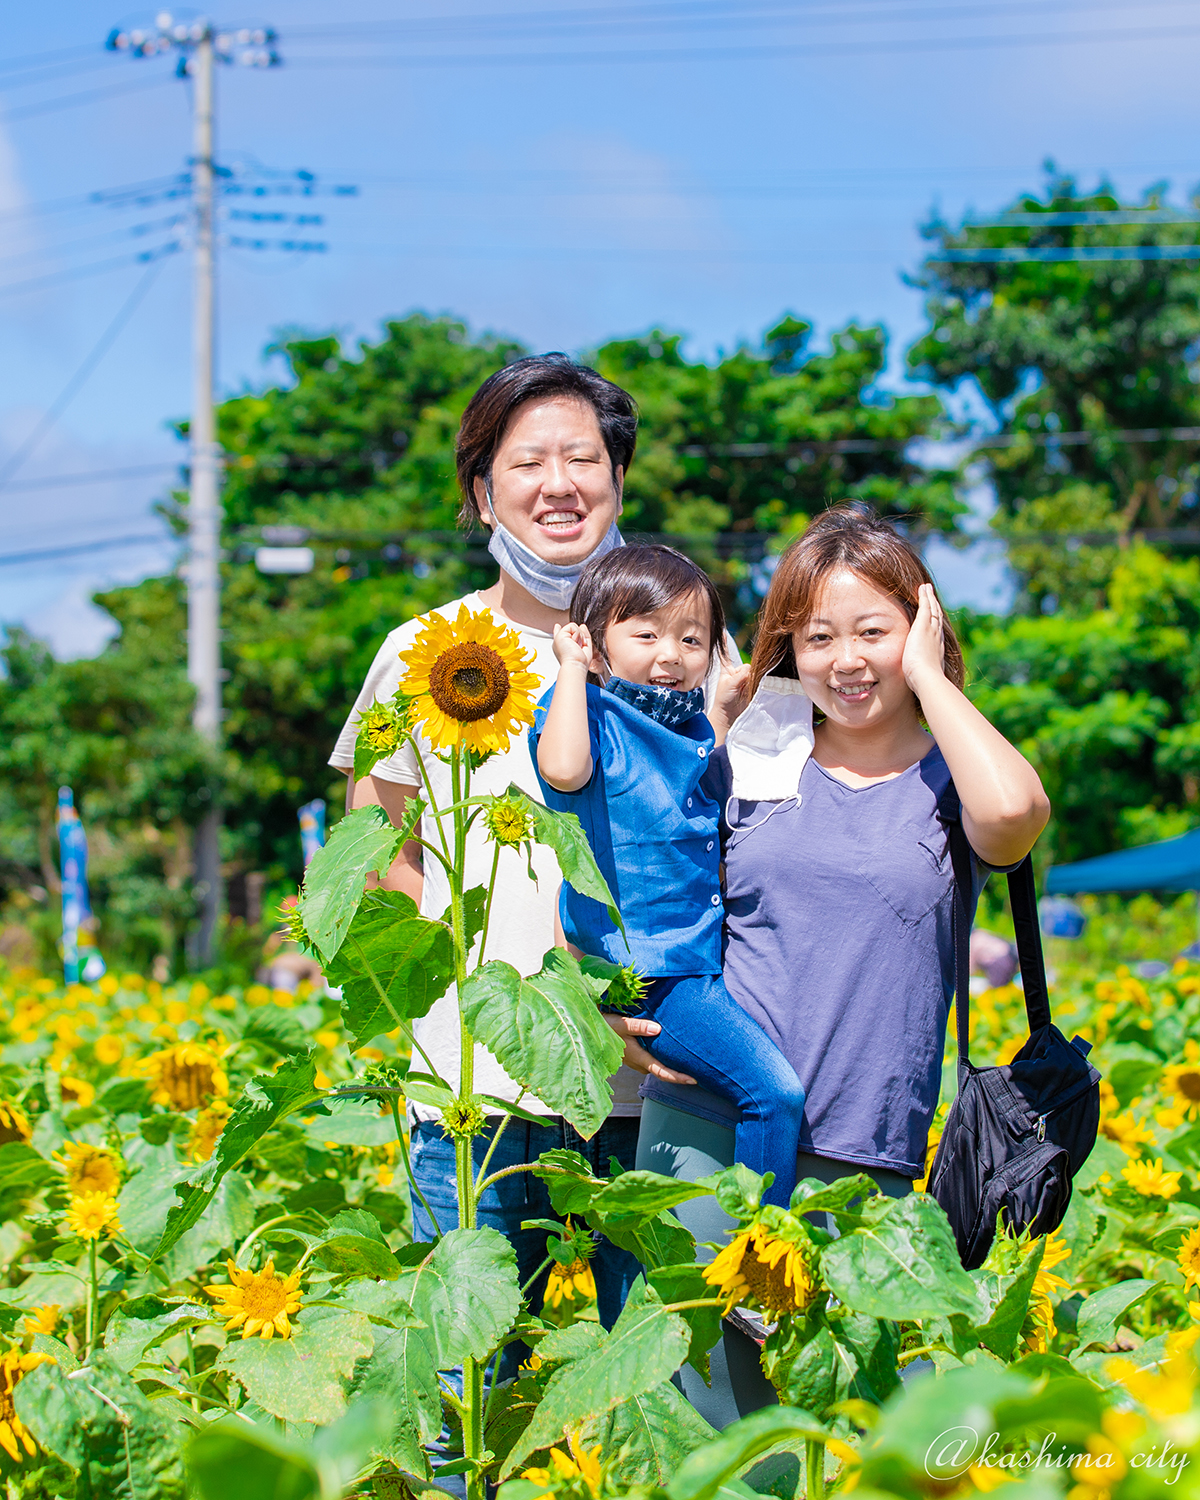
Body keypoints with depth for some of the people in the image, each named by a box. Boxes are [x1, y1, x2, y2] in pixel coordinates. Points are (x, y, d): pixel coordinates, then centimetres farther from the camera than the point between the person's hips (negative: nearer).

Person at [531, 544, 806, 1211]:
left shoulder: (695, 727, 13)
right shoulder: (593, 715, -11)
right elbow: (562, 769, -35)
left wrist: (730, 704, 20)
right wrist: (572, 669, -22)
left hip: (712, 951, 9)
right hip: (652, 972, -9)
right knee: (775, 1090, -18)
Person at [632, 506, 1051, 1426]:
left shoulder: (951, 781, 4)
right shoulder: (748, 765, 10)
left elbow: (1015, 812, -21)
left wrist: (927, 674, -8)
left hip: (865, 1166, -1)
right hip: (705, 1128, 1)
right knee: (718, 1418, 1)